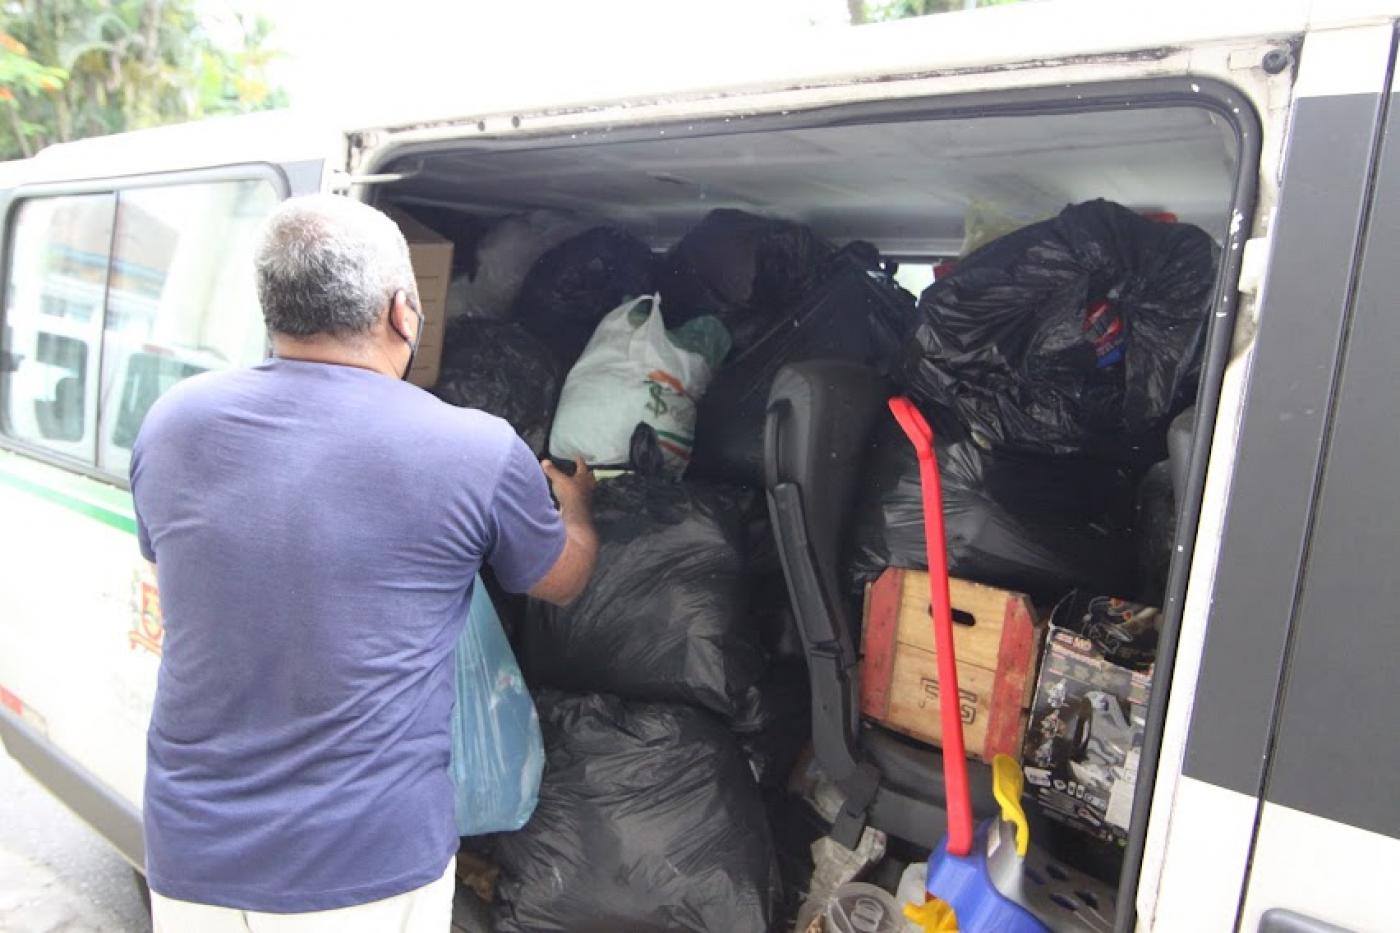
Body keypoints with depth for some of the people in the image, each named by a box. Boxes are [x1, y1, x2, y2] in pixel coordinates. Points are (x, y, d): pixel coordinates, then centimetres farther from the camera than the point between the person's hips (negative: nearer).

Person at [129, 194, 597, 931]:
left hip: (188, 858, 4)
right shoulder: (477, 452, -16)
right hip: (370, 870, -3)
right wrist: (573, 501, 26)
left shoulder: (169, 424, -5)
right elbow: (564, 580, 4)